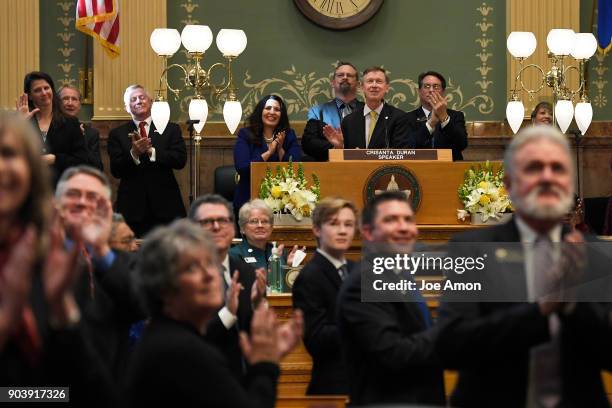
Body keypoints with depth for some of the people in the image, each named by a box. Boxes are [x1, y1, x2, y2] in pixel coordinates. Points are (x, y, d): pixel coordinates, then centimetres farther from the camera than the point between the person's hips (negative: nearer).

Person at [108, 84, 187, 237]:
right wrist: (133, 153, -18)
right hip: (132, 207, 0)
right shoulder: (117, 134, 9)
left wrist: (151, 151, -14)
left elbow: (180, 160, -4)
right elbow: (116, 171, -1)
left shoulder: (171, 129, 9)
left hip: (165, 206, 0)